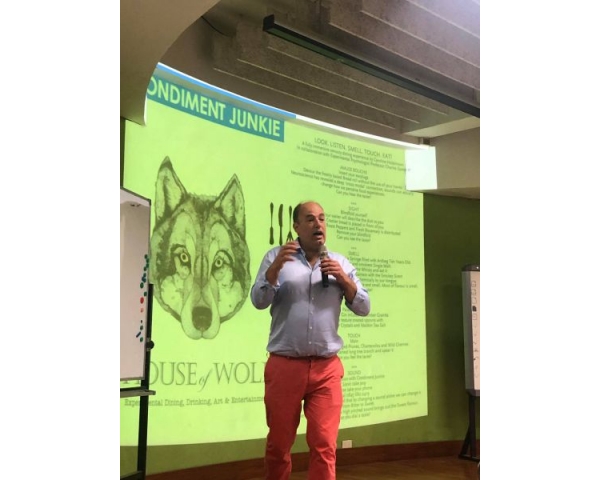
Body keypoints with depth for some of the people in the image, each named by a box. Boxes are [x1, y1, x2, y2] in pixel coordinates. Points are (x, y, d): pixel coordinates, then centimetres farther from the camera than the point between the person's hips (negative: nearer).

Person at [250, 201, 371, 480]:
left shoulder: (341, 263, 12)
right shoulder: (277, 256, 4)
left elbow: (363, 308, 9)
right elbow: (259, 301, -4)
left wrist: (343, 279, -7)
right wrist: (275, 268, -19)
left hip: (327, 368, 2)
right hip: (284, 365, -1)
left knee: (324, 446, -1)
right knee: (278, 444, 10)